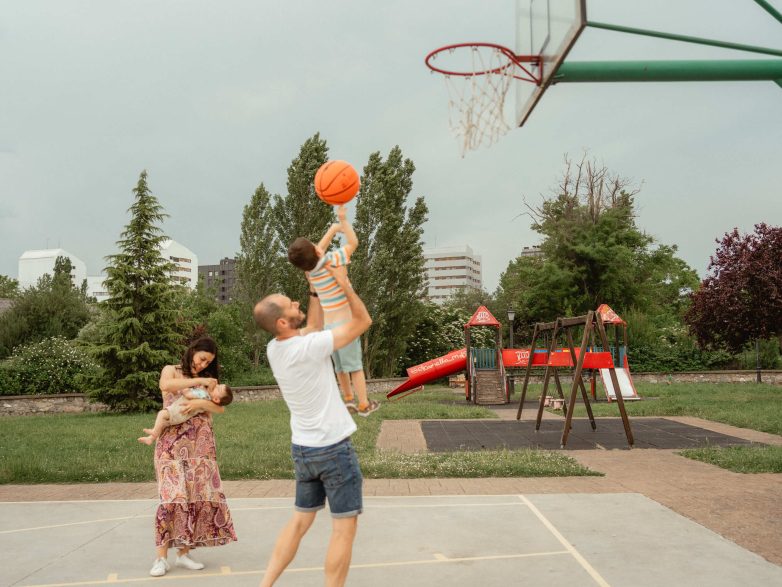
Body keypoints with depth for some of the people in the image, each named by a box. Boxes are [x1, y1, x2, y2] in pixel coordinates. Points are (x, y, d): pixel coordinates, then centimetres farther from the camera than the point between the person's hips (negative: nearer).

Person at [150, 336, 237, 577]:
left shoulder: (207, 379, 18)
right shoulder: (171, 370, 7)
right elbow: (165, 385, -17)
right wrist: (198, 381, -15)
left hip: (200, 444, 4)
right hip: (173, 443, -4)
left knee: (198, 495, -2)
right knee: (172, 496, -12)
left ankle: (183, 552, 7)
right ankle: (161, 557, -6)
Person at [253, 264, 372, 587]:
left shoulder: (274, 349, 0)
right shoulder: (309, 347, -22)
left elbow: (313, 327, 18)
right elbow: (363, 321, -14)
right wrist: (342, 281, -8)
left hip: (302, 449, 8)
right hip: (333, 449, -8)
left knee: (300, 521, 19)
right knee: (344, 527, 4)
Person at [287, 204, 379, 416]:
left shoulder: (310, 268, 0)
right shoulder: (330, 261, -17)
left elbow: (320, 248, 16)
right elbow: (353, 242, -10)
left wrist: (334, 228, 15)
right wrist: (343, 219, -8)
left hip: (328, 324, 6)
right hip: (343, 322, -6)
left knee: (340, 365, 18)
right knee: (354, 364, 0)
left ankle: (348, 399, 29)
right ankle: (364, 405, 4)